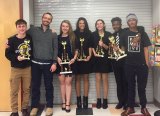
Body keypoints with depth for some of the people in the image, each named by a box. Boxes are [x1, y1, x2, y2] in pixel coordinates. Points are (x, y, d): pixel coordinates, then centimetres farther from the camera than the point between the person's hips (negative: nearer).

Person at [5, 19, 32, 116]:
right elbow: (7, 54, -8)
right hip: (15, 69, -2)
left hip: (27, 68, 2)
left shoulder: (30, 38, -1)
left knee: (27, 89, 10)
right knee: (14, 91, 3)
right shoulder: (11, 40, -7)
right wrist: (16, 58, -20)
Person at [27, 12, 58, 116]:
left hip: (48, 63, 0)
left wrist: (54, 63, -6)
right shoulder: (33, 30, 4)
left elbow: (55, 49, 1)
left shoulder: (53, 34, 4)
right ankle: (35, 106, 20)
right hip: (35, 63, 1)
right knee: (35, 85, 7)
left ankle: (49, 106, 19)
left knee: (48, 86, 6)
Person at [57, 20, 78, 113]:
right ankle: (63, 102, 17)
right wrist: (57, 58, -8)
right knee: (62, 82, 7)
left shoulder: (73, 37, 3)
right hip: (60, 62, 1)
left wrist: (74, 58, -8)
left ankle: (67, 104, 2)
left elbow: (76, 50, 6)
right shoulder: (57, 37, 5)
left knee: (68, 82, -1)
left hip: (70, 62, -1)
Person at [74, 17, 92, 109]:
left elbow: (90, 46, 5)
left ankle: (85, 99, 11)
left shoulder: (89, 33, 7)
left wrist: (89, 55, -8)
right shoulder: (74, 33, 4)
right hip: (77, 59, -1)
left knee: (86, 78, 5)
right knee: (77, 78, 4)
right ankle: (78, 99, 11)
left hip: (86, 58, 1)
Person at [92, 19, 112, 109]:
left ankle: (105, 100, 11)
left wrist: (103, 45, -19)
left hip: (105, 59, -1)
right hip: (96, 59, 1)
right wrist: (94, 53, -14)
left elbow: (109, 48, -1)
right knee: (98, 79, 5)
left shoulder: (108, 34, 2)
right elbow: (91, 46, 3)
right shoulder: (93, 34, 5)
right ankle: (98, 100, 12)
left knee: (105, 79, 3)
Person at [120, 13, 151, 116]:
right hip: (129, 64, 1)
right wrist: (124, 60, -3)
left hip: (141, 64, -1)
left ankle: (144, 107, 17)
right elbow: (123, 48, 10)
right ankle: (130, 107, 17)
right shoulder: (125, 34, 6)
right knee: (131, 86, 10)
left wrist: (147, 63, -4)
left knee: (142, 87, 5)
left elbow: (146, 49, 1)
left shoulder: (142, 33, 4)